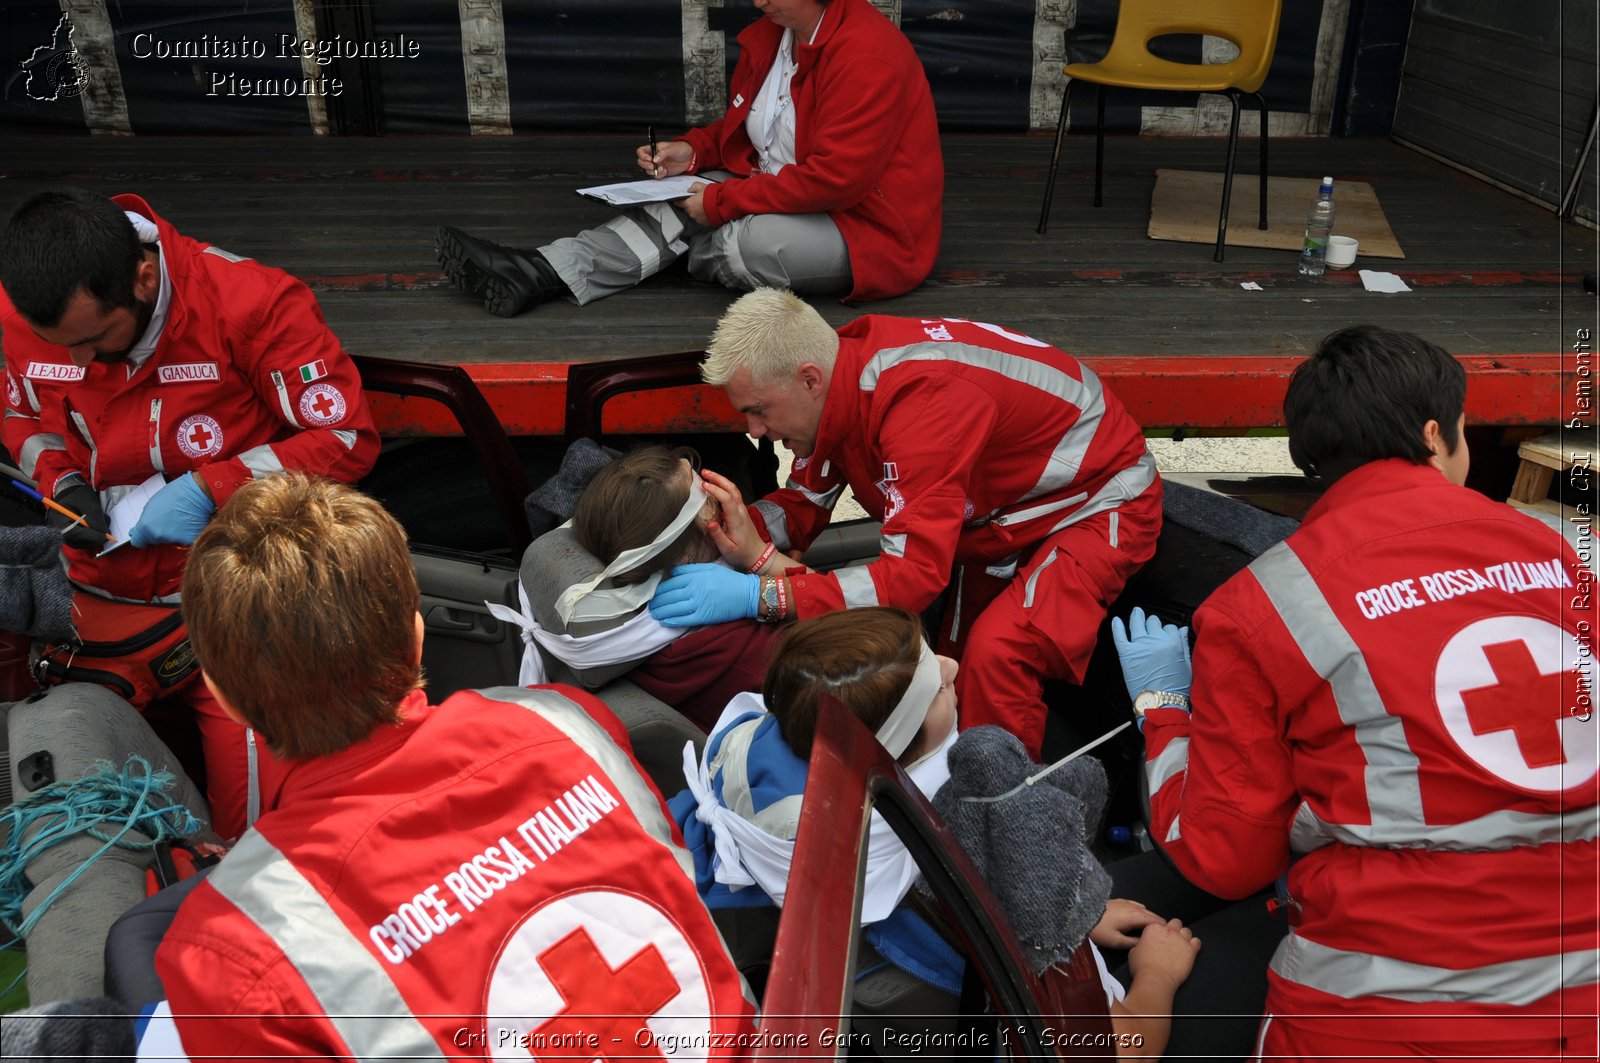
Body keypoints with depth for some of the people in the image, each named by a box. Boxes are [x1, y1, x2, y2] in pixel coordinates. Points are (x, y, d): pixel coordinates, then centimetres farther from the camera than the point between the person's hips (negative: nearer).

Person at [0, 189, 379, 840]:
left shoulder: (250, 303, -20)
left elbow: (349, 439, -15)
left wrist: (211, 487, -23)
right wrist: (62, 481, -6)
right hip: (107, 589, 5)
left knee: (250, 816, -11)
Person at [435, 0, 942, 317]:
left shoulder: (866, 52, -22)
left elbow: (836, 178, -28)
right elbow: (738, 128, 19)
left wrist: (722, 202, -22)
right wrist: (692, 151, -4)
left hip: (869, 228, -8)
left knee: (739, 242, -31)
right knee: (680, 204, -12)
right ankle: (541, 273, -20)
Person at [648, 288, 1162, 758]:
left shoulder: (925, 398, -38)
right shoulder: (838, 368, -11)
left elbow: (912, 577, -41)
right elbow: (806, 500, -2)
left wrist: (757, 595, -43)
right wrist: (747, 530, -25)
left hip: (1099, 502, -9)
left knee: (998, 653, -23)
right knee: (954, 660, 1)